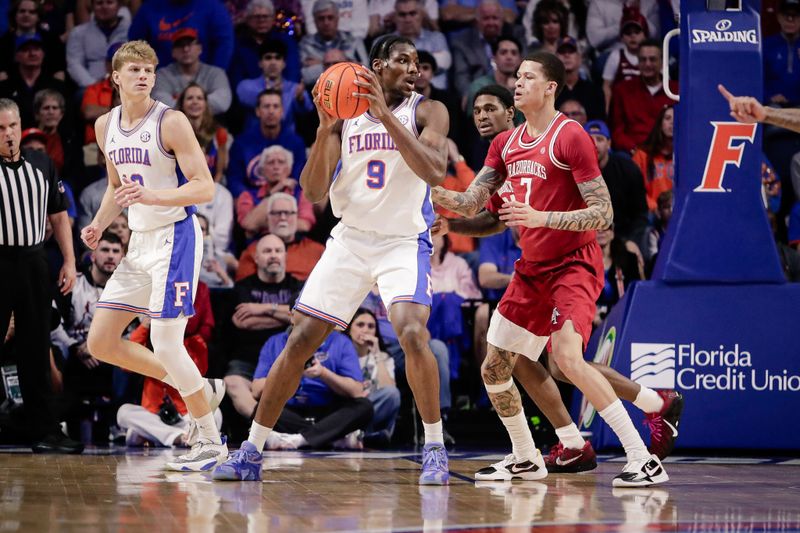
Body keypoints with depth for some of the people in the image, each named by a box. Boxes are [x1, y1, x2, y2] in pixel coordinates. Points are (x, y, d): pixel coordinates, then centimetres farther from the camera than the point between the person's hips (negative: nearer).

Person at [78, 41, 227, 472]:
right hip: (139, 241, 8)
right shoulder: (105, 126, 9)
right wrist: (99, 224, 6)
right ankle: (200, 389, 19)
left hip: (174, 236, -8)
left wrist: (151, 196, -30)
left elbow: (204, 188, -17)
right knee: (100, 342, 6)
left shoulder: (170, 122, -13)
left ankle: (211, 442, 2)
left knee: (165, 344, -12)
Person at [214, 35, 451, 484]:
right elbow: (314, 192, -4)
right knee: (300, 340, 0)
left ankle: (435, 450, -12)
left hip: (405, 241, -3)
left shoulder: (427, 112, -5)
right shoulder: (344, 114, 2)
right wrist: (325, 128, -18)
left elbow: (435, 171, -24)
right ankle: (251, 453, 10)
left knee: (412, 333, -27)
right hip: (350, 240, 3)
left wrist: (385, 114, -28)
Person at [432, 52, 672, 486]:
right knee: (493, 371, 10)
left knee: (566, 356, -28)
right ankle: (525, 460, 31)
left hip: (574, 264, -8)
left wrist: (538, 217, -28)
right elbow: (471, 204, 12)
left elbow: (603, 214, -18)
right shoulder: (505, 143, 10)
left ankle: (644, 461, -26)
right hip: (532, 268, 8)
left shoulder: (570, 137, -14)